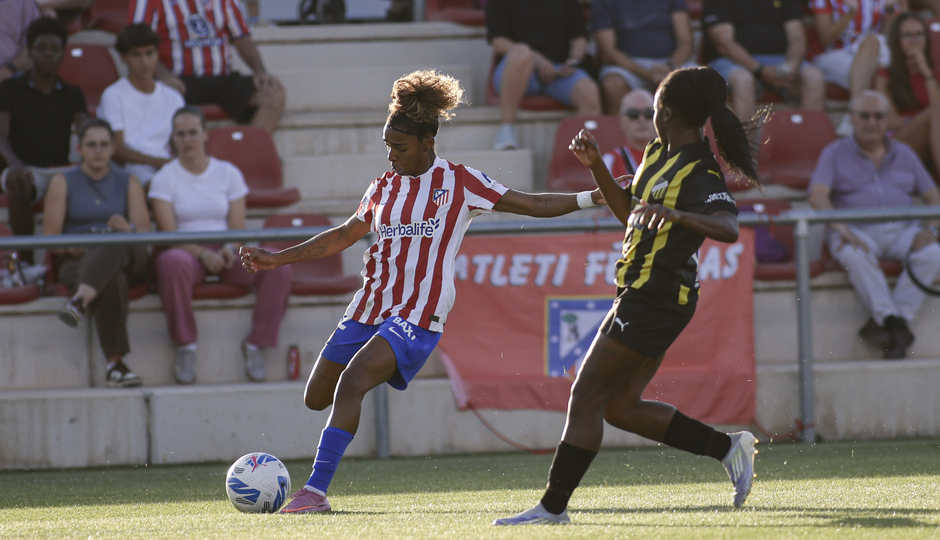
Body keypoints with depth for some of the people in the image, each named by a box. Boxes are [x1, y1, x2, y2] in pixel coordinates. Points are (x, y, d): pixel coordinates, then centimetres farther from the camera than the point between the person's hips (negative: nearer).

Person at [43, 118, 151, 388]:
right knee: (112, 282, -38)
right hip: (76, 261, -1)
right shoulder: (62, 183, 12)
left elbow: (145, 232, 2)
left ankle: (80, 300, -56)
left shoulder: (128, 183, 16)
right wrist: (71, 247, -19)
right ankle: (115, 363, -49)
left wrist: (128, 230, -22)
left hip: (127, 259, 1)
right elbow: (50, 238, 4)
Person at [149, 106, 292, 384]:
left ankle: (256, 343, -15)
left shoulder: (228, 173, 12)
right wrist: (202, 254, -23)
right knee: (171, 262, -41)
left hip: (225, 253, 3)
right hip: (187, 250, -3)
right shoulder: (165, 178, 4)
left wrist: (230, 249, -18)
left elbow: (238, 226, 5)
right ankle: (185, 347, -27)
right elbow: (169, 232, -7)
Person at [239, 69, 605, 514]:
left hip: (418, 316, -7)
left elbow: (534, 205, -1)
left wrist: (592, 197, -11)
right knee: (317, 397, 5)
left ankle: (316, 490, -27)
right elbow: (344, 236, 25)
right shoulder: (383, 187, 13)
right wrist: (278, 259, 23)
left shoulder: (459, 182, -2)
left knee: (351, 383, -26)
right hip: (369, 309, 7)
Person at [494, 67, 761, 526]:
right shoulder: (659, 152, 11)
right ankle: (728, 447, 17)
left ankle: (553, 507, 1)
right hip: (642, 296, 10)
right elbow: (630, 213, 24)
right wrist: (595, 165, 13)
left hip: (653, 300, -10)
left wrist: (676, 215, -50)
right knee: (621, 406, 13)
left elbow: (728, 228, -35)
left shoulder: (698, 173, -19)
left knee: (587, 396, -5)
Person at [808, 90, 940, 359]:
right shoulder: (835, 154, 8)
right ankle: (896, 325, -42)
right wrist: (842, 229, -26)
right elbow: (817, 196, -8)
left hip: (902, 230, 3)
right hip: (858, 231, -3)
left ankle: (881, 323, -36)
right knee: (855, 256, -39)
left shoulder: (903, 154, 19)